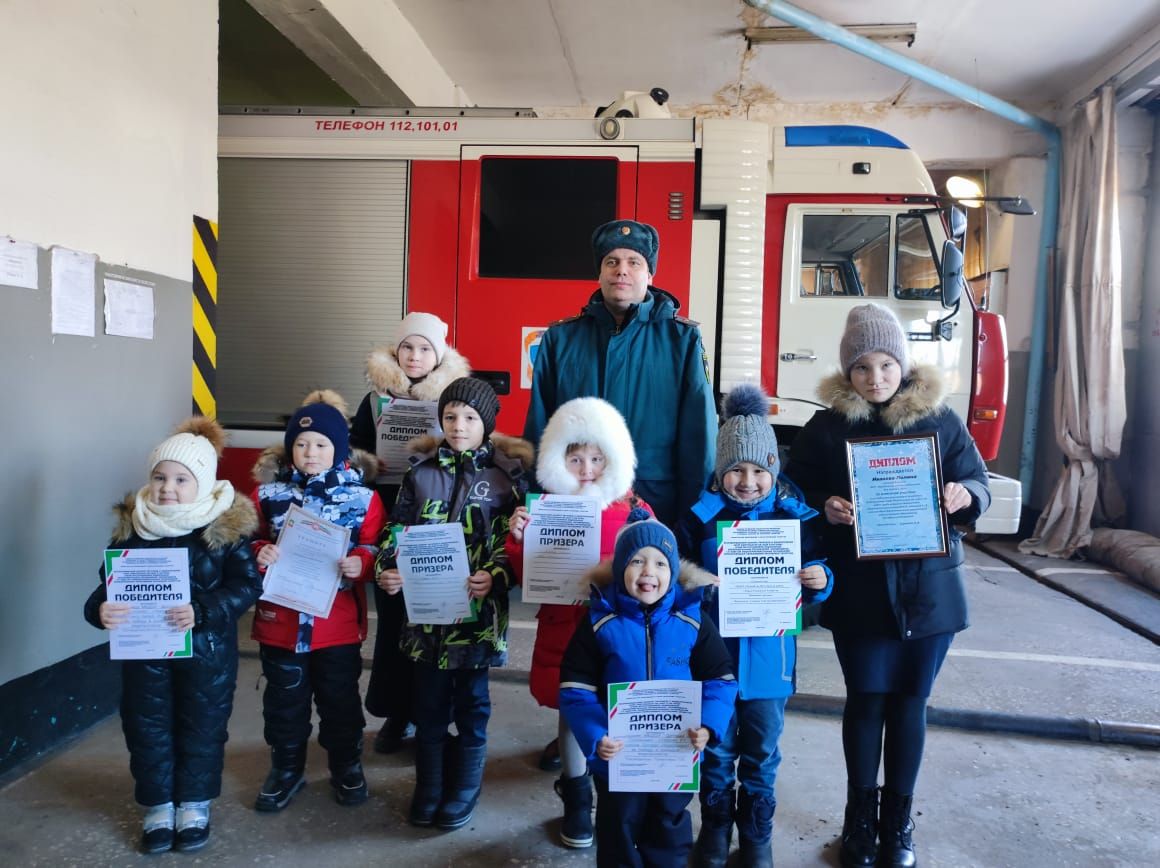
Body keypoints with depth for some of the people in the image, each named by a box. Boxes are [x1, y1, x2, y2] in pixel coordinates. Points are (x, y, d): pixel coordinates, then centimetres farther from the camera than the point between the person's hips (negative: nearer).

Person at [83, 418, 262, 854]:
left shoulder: (227, 524, -13)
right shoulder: (133, 522, -3)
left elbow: (247, 584, -16)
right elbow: (111, 580, -1)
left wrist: (201, 611, -31)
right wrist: (101, 609, -23)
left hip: (207, 647, -3)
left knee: (201, 726, 12)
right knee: (147, 727, 14)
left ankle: (194, 805, 33)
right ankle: (158, 807, 34)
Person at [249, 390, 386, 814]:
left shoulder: (362, 497, -5)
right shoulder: (267, 492, -1)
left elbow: (375, 547, -3)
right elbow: (249, 541, 5)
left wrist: (361, 563, -23)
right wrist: (259, 554, -16)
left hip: (338, 622, -1)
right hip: (280, 619, 2)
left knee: (340, 698, 14)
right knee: (284, 699, 16)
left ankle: (347, 766, 35)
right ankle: (286, 768, 36)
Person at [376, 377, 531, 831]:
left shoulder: (506, 475, -4)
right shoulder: (420, 472, 4)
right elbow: (398, 530, 7)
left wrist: (496, 577, -24)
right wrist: (387, 570, -11)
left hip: (477, 610, -2)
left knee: (470, 703, 12)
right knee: (428, 703, 14)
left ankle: (463, 791, 31)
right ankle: (427, 790, 32)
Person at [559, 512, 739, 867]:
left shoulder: (693, 619, -9)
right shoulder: (599, 621, -12)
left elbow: (720, 680, -4)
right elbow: (576, 689, -11)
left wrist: (708, 726, -19)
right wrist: (595, 737, -23)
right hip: (618, 755, -1)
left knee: (669, 833, 22)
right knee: (618, 832, 18)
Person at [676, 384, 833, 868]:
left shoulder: (797, 517, -5)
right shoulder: (700, 516, -7)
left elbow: (813, 581, 1)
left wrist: (820, 582, -19)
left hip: (768, 657, 1)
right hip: (713, 655, 0)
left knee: (761, 753, 15)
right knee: (715, 749, 15)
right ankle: (715, 829, 36)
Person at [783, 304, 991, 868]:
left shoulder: (940, 419, 1)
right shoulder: (826, 425, -1)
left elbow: (978, 483, 4)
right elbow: (796, 490, 1)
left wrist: (965, 496, -18)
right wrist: (823, 507, -19)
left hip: (928, 587, 1)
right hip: (859, 591, -1)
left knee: (909, 700, 11)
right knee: (866, 699, 7)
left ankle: (898, 820, 28)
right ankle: (861, 816, 27)